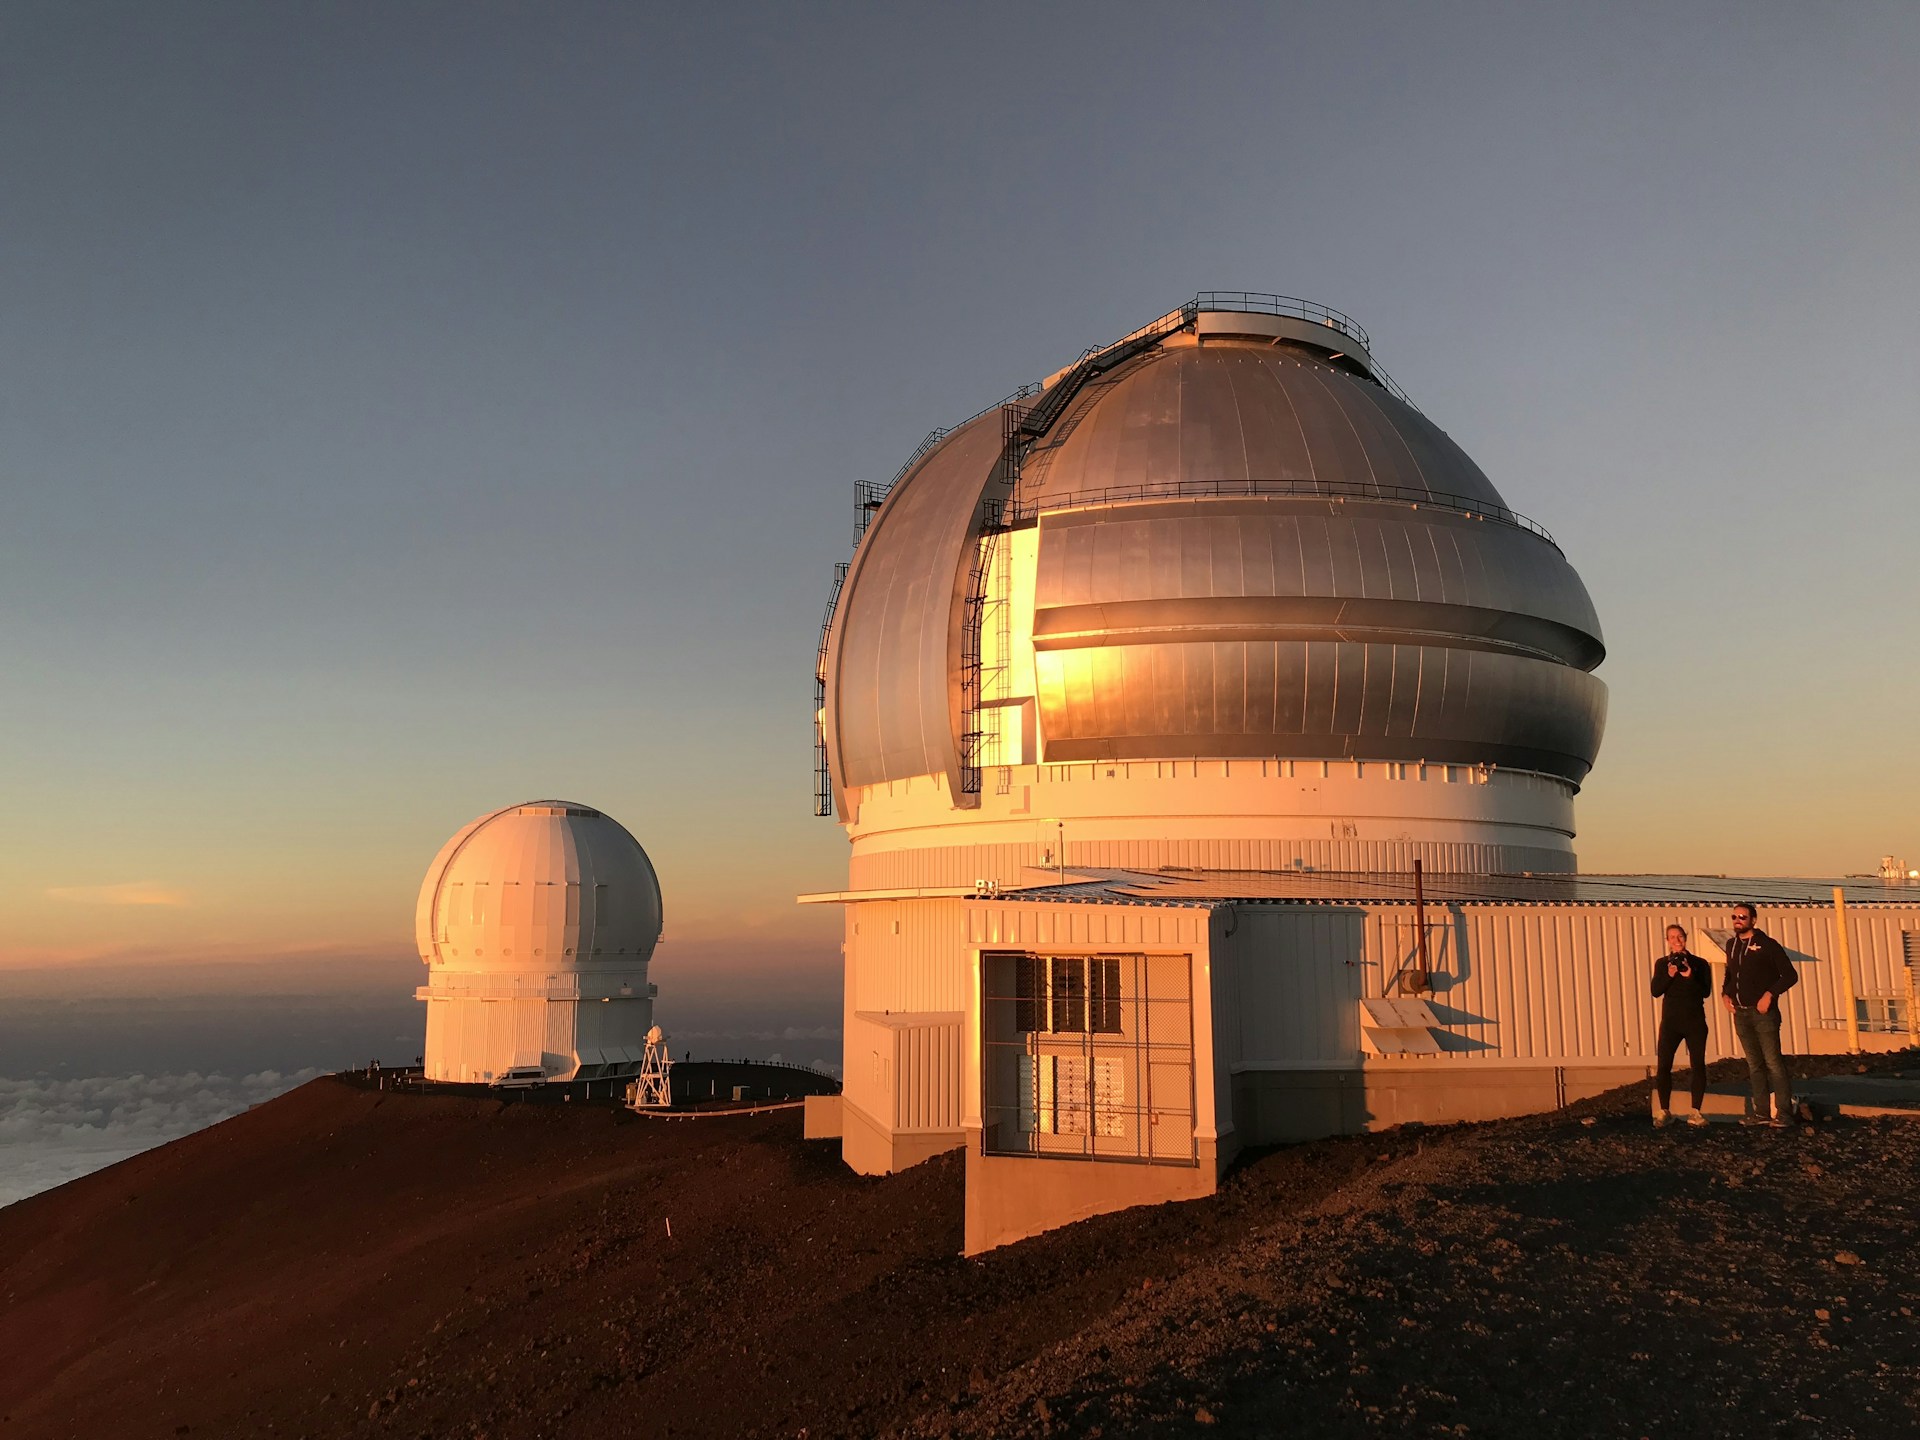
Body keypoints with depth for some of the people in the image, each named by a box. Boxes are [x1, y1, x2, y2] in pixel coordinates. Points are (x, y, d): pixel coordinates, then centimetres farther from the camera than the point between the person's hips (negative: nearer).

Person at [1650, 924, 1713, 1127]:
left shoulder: (1699, 963, 4)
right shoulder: (1662, 963, 7)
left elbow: (1706, 992, -5)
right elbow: (1656, 991, -2)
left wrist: (1690, 977, -21)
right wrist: (1669, 975, -17)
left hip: (1695, 1020, 0)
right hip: (1670, 1020, 0)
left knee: (1698, 1066, -2)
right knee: (1664, 1066, -5)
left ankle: (1696, 1111, 5)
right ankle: (1665, 1110, 3)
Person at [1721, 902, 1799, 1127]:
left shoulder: (1767, 945, -6)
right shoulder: (1732, 945, 14)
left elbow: (1790, 975, -8)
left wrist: (1769, 994, -16)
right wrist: (1725, 993, 9)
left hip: (1763, 1013, -6)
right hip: (1741, 1013, 6)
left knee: (1773, 1063, -9)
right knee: (1754, 1064, 8)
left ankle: (1784, 1113, -7)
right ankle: (1761, 1112, 11)